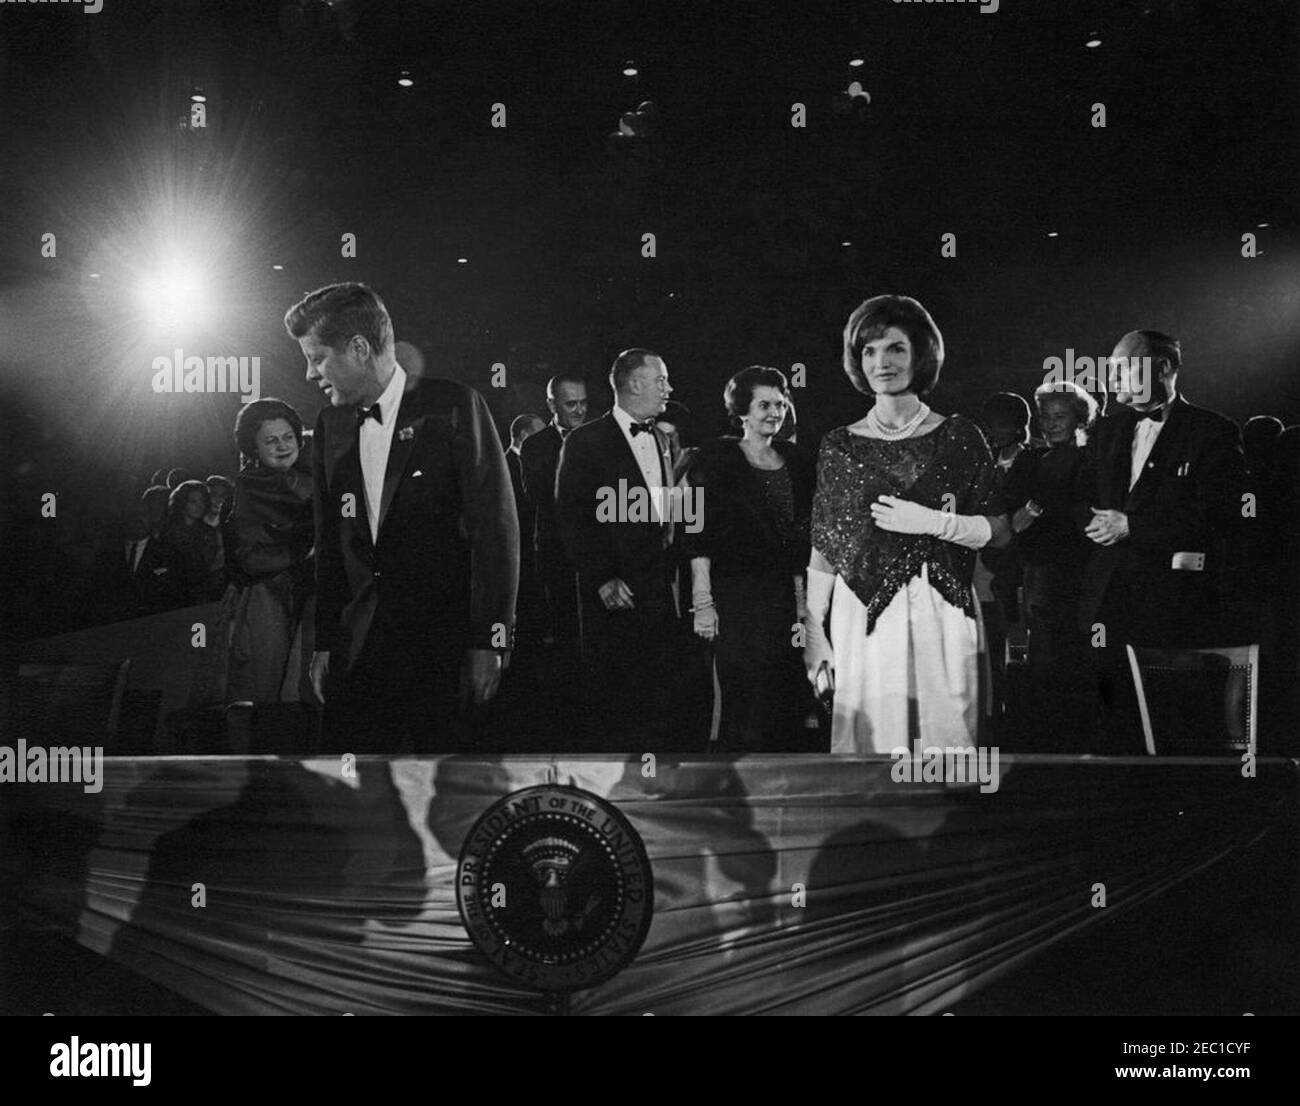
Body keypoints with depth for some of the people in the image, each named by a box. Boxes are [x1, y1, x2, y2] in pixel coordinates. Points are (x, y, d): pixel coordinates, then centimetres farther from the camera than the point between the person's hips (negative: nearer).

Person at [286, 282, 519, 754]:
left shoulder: (453, 406, -5)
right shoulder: (331, 425, 13)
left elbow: (497, 525, -8)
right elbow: (329, 544, 16)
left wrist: (489, 643, -12)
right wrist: (324, 644, 10)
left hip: (446, 643, -5)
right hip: (360, 652, 5)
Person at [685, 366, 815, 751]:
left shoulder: (796, 461, 13)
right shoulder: (716, 460, -3)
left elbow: (801, 537, 15)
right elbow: (699, 536, -8)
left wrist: (801, 596, 7)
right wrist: (702, 602, -14)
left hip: (784, 596, 5)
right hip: (735, 599, -5)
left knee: (787, 705, 3)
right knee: (744, 706, -7)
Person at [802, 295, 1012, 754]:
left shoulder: (959, 436, 5)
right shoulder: (840, 446, 6)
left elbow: (999, 532, 2)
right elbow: (823, 549, 7)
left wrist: (930, 521, -12)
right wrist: (813, 634, 3)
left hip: (943, 614, 0)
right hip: (862, 617, 1)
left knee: (944, 736, 1)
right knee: (869, 738, 0)